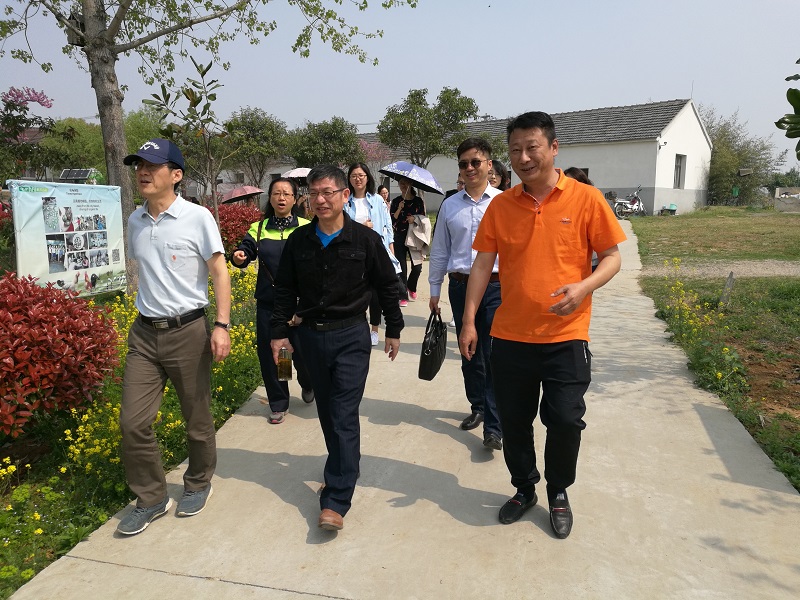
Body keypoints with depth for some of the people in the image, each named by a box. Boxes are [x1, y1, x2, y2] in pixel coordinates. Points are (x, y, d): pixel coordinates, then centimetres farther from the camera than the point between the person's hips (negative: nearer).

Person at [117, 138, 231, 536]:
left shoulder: (197, 217, -9)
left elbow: (219, 272, -9)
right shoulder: (135, 221, 7)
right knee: (132, 422, 2)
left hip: (187, 331, -4)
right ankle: (152, 498, 21)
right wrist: (144, 312, 16)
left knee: (197, 419, 9)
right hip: (144, 333, 5)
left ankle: (198, 485, 33)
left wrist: (222, 325, -16)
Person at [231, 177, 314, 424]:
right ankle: (278, 404, 26)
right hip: (268, 303, 2)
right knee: (268, 353, 6)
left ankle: (307, 384, 36)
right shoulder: (259, 228, 7)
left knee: (302, 351, 1)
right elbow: (245, 251, -2)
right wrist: (238, 257, -25)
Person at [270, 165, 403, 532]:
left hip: (351, 336, -4)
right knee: (327, 411, 14)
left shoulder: (366, 239, -8)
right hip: (311, 335, 4)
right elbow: (285, 289, 9)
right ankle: (344, 467, 36)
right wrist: (279, 331, 6)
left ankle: (336, 501, -4)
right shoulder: (298, 240, 1)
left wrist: (393, 330, 6)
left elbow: (388, 286, 2)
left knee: (344, 415, -7)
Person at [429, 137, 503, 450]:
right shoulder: (450, 206, 8)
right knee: (469, 353, 15)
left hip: (497, 286, -3)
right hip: (460, 286, 4)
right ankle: (477, 407, 34)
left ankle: (494, 426, 1)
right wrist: (434, 289, 12)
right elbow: (439, 250, 12)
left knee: (494, 354, -7)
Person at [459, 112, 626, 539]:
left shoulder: (585, 199, -5)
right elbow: (483, 264, 3)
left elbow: (612, 257, -2)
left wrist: (584, 287, -22)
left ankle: (558, 493, 30)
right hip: (509, 336, 3)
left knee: (565, 420, 1)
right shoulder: (501, 205, 2)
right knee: (513, 421, 12)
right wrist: (468, 321, -2)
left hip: (565, 336, -2)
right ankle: (523, 489, 36)